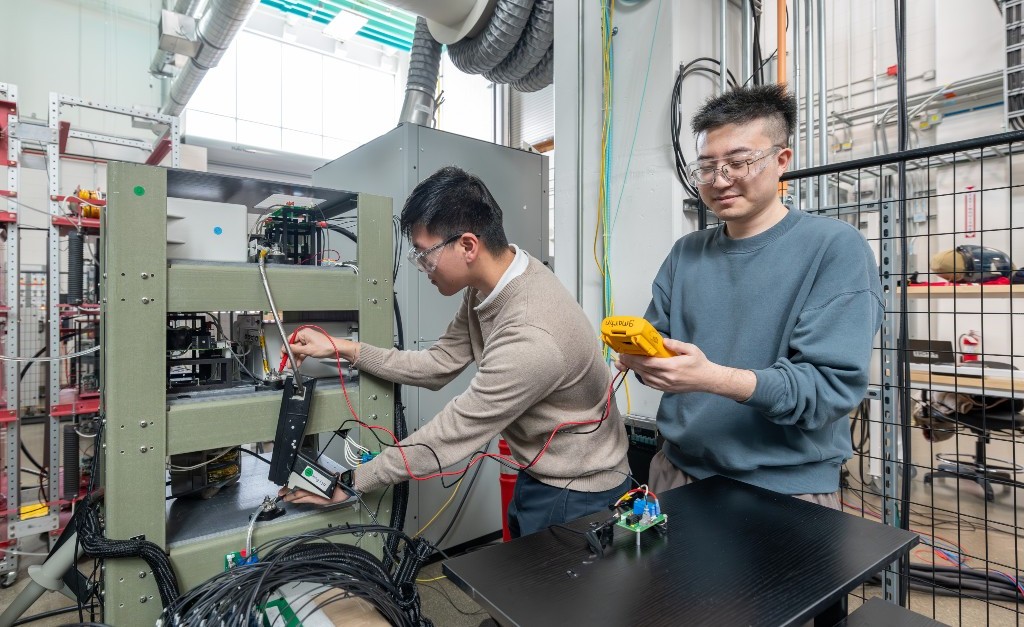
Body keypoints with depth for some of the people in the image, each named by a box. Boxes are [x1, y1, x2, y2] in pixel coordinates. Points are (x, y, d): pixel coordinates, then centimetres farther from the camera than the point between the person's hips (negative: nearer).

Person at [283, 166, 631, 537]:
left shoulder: (528, 338, -36)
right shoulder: (488, 283, -8)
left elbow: (448, 436, -28)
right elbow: (439, 365, -2)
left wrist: (348, 483, -15)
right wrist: (343, 349, -6)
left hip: (576, 492, -7)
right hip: (539, 475, 8)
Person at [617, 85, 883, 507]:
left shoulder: (836, 247, -10)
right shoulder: (686, 253, 4)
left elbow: (835, 384, -18)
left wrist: (713, 378, -31)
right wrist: (642, 357, -18)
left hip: (786, 488, -4)